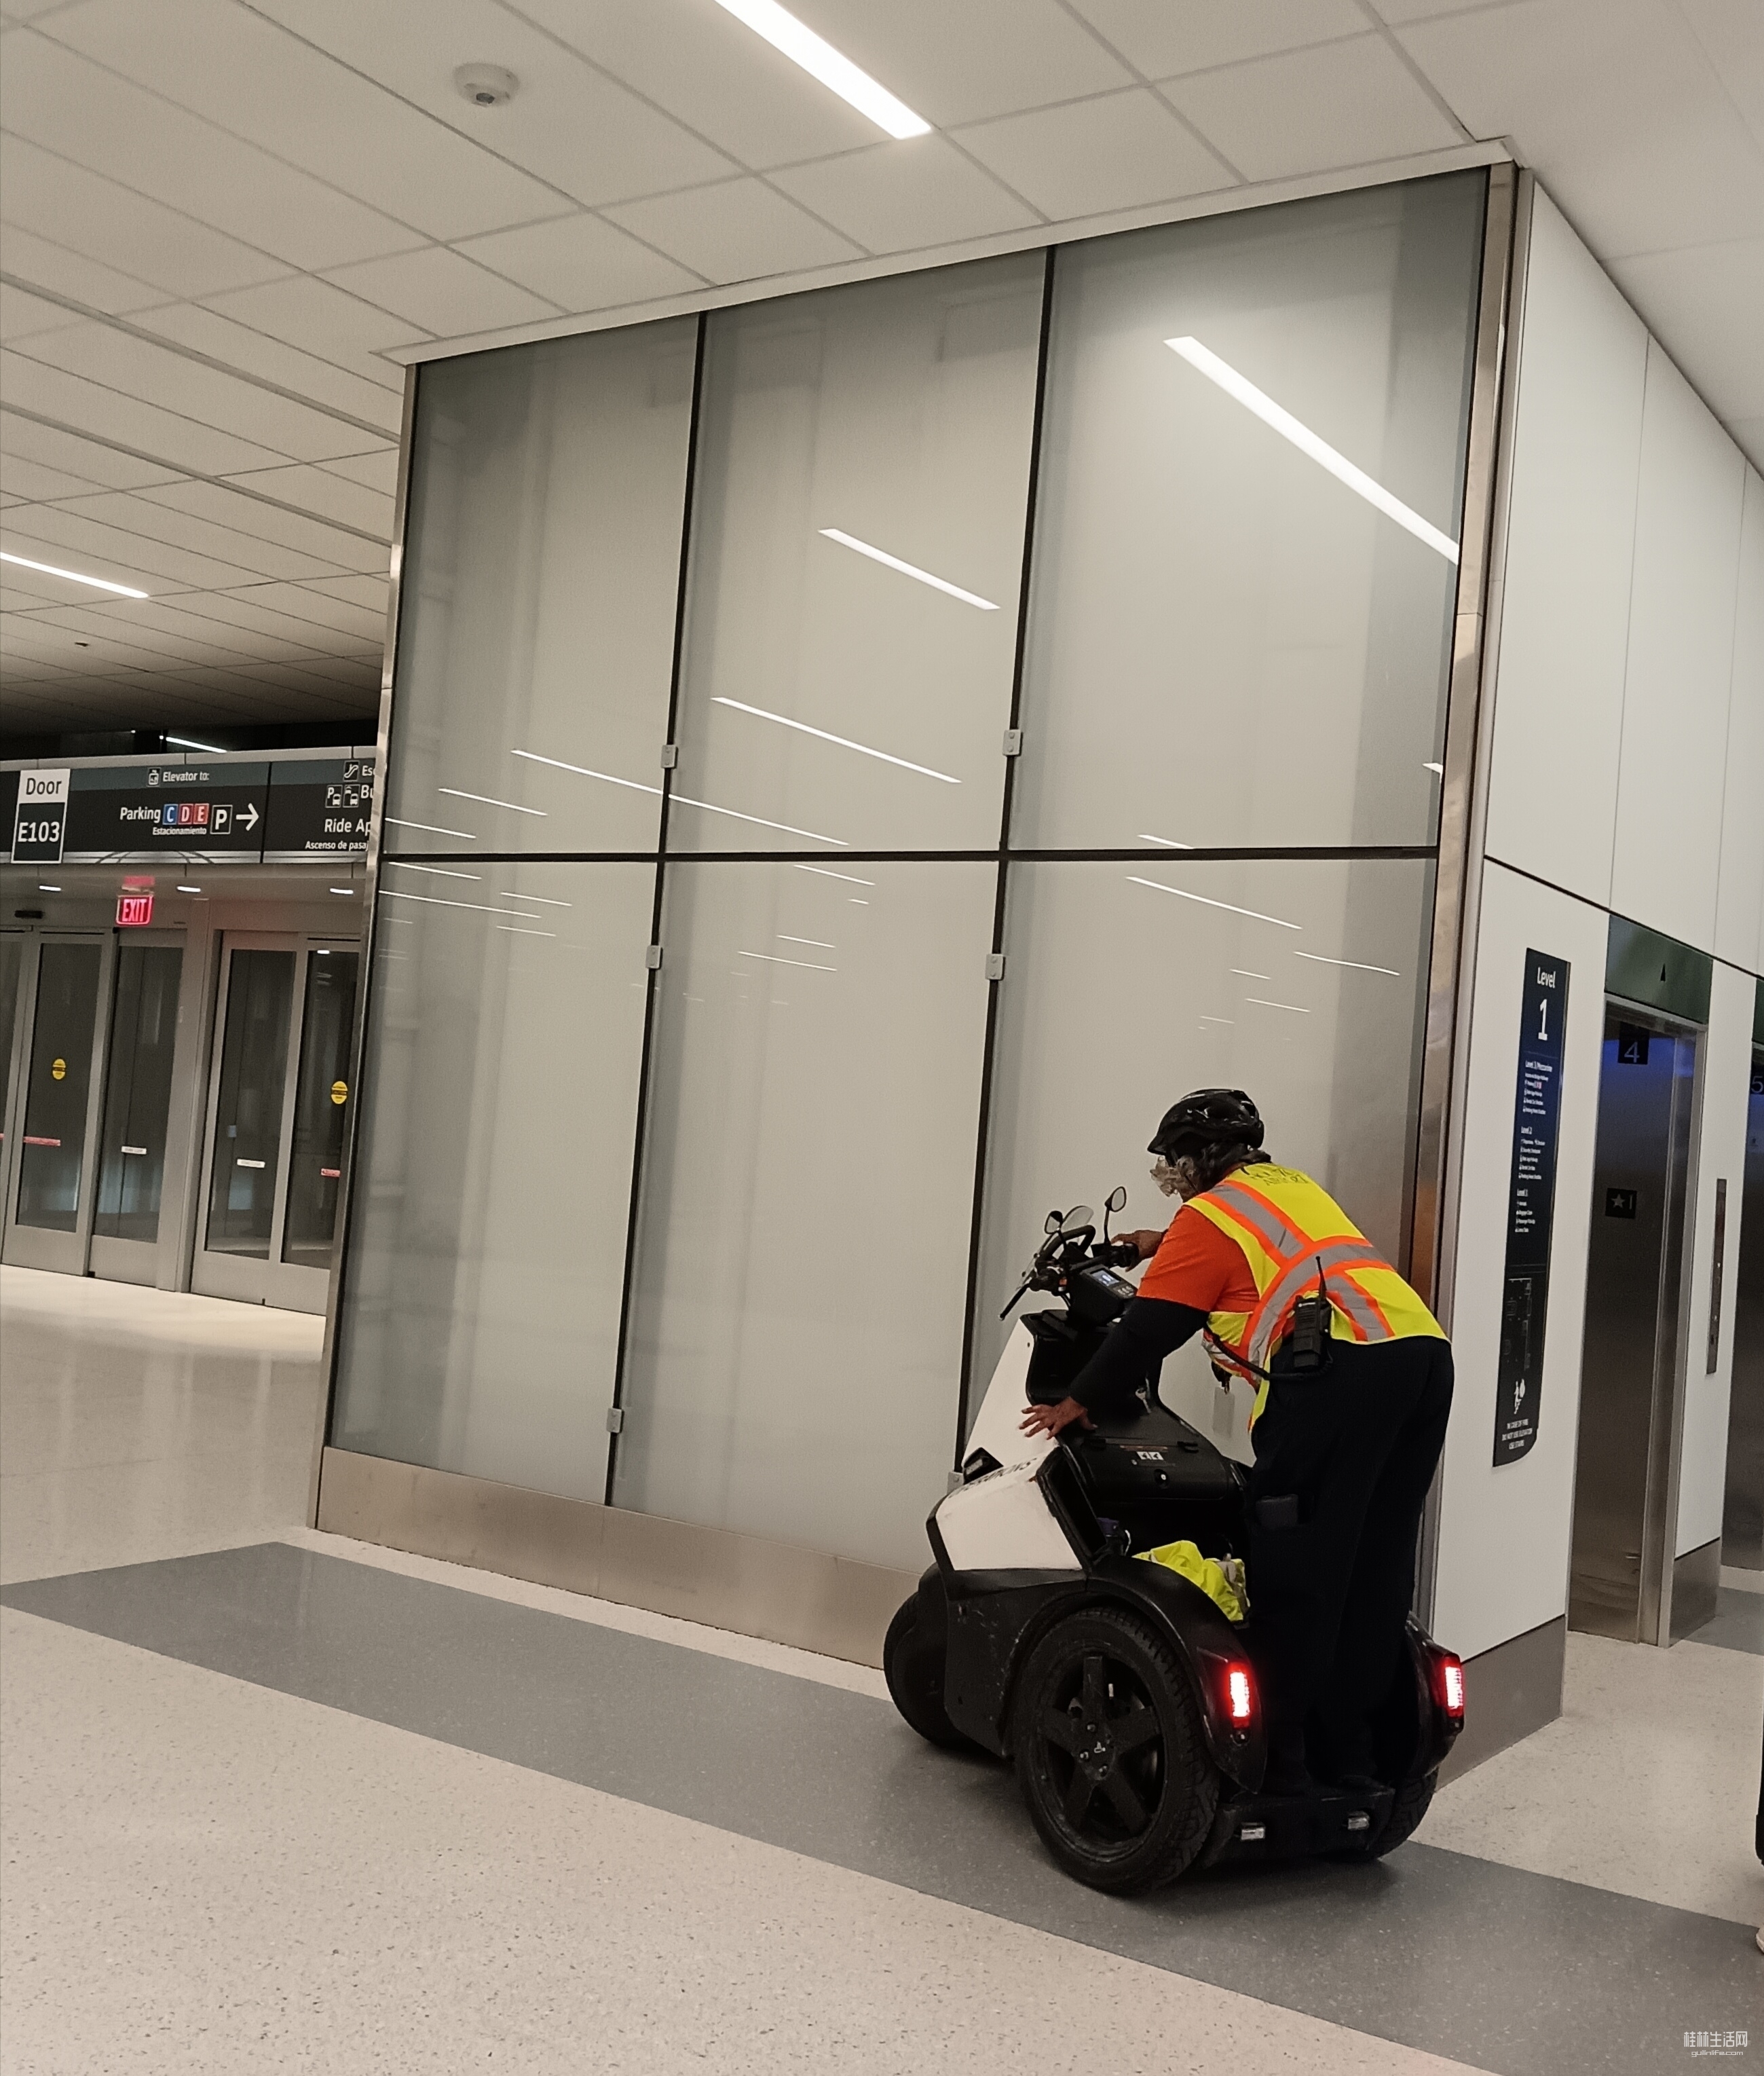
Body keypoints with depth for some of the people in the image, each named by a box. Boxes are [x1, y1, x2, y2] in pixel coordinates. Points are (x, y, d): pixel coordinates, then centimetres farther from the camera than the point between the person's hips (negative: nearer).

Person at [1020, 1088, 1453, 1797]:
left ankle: (1278, 1755, 1)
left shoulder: (1209, 1215, 6)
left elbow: (1149, 1328, 5)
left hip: (1343, 1366, -8)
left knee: (1294, 1571, -2)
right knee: (1377, 1568, 12)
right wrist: (1165, 1245, 56)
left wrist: (1079, 1402, 16)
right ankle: (1348, 1749, 19)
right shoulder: (1295, 1187, 28)